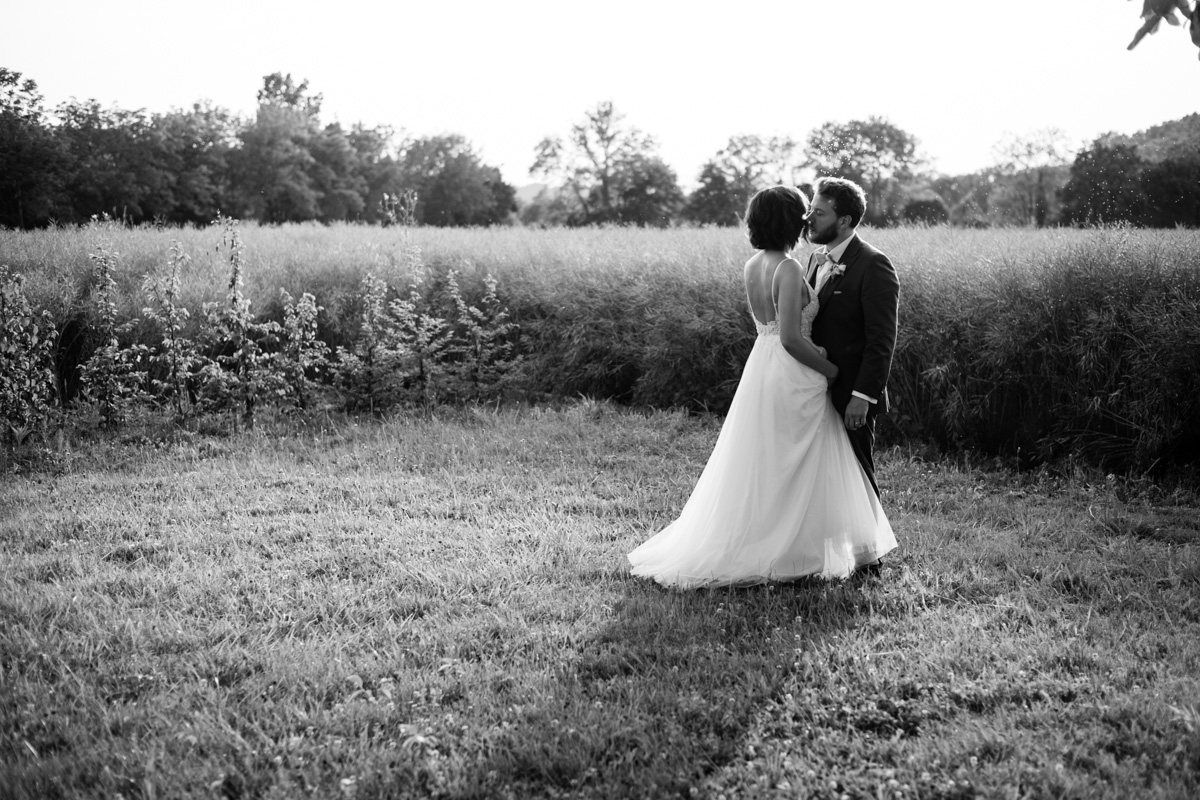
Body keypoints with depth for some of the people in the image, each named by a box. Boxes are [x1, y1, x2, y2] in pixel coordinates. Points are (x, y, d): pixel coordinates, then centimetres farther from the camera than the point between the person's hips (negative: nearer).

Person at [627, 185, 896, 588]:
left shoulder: (752, 266, 7)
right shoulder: (789, 269, -18)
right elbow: (791, 338, -22)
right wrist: (831, 370, -9)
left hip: (760, 367, 8)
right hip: (792, 376, -8)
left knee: (760, 464, 16)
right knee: (792, 469, 3)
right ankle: (793, 553, 12)